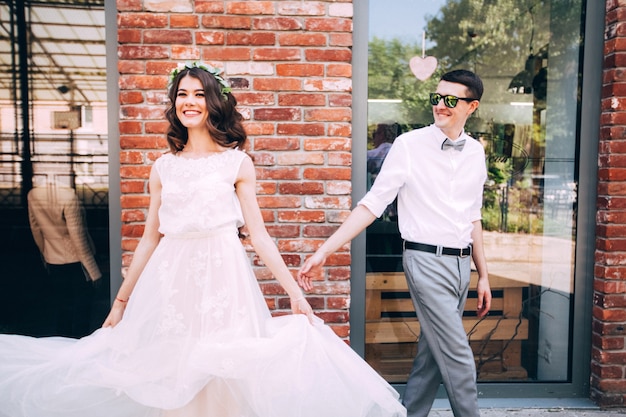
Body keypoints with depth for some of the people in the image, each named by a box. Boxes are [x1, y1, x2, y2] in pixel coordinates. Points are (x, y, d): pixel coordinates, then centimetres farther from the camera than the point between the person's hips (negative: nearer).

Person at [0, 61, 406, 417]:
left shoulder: (237, 161, 1)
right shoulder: (164, 166, 9)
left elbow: (258, 233, -1)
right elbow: (150, 239, 12)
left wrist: (295, 292, -5)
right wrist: (121, 300, 14)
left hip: (223, 275, -3)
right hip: (171, 278, 3)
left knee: (224, 375, 4)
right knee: (172, 380, 11)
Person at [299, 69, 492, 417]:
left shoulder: (476, 151, 8)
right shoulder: (409, 145, -8)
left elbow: (473, 218, 15)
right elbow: (372, 204, -10)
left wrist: (484, 275, 15)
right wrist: (324, 252, -15)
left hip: (462, 262, 6)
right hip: (428, 261, -6)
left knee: (433, 353, 14)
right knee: (458, 355, -1)